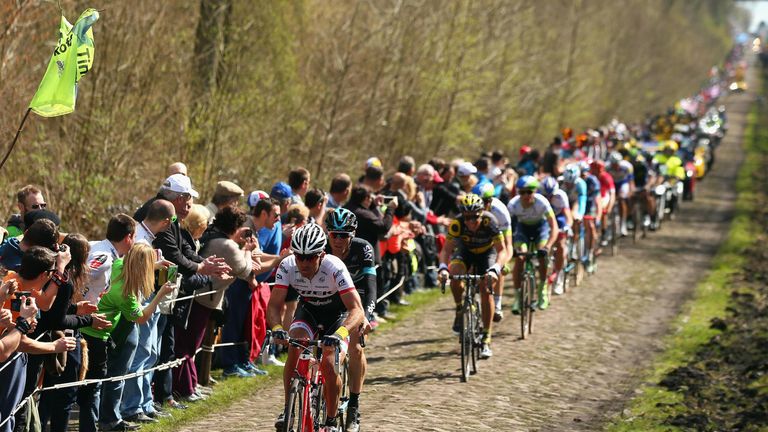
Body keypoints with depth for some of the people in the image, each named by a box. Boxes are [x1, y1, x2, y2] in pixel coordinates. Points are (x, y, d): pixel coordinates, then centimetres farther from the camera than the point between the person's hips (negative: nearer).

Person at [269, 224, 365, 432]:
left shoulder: (335, 268, -34)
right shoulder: (287, 266, -25)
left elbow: (357, 310, -39)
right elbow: (274, 305, -23)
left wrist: (340, 333, -57)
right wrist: (277, 328, -45)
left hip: (337, 315, -3)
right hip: (308, 311, 3)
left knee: (329, 365, -22)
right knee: (294, 349, -27)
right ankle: (288, 409, -12)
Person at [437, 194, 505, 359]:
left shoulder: (489, 221, -34)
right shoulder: (457, 224, -31)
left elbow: (501, 250, -33)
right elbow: (446, 249, -27)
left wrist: (495, 268, -51)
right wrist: (443, 267, -47)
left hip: (487, 251, -1)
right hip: (465, 250, 1)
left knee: (486, 290, -16)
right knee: (455, 273, -31)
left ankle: (486, 341, -10)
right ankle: (460, 311, -5)